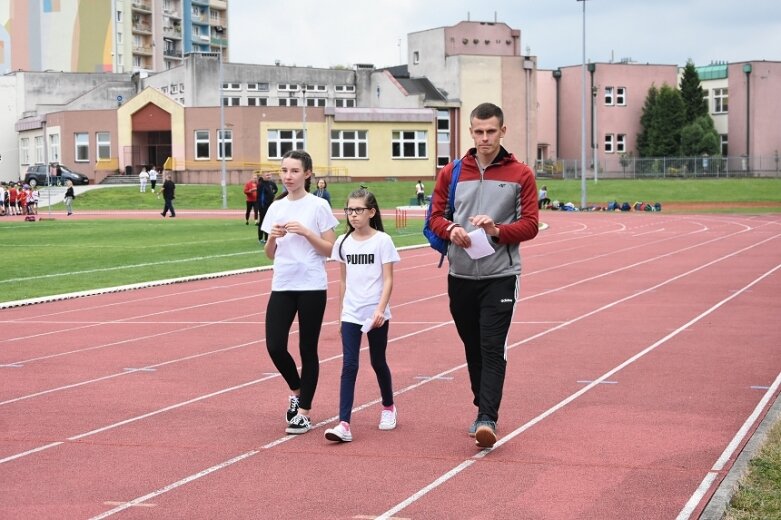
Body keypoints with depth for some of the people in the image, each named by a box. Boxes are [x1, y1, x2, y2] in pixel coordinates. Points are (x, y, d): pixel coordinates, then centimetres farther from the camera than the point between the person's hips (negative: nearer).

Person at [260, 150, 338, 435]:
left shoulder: (318, 206, -3)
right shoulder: (276, 207, 9)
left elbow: (330, 250, -4)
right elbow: (270, 254, 13)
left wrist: (305, 232, -16)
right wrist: (273, 237, -7)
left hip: (311, 288, -4)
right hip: (282, 286, 4)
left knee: (308, 350, 3)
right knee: (275, 346, -4)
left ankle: (303, 412, 12)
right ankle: (296, 391, 24)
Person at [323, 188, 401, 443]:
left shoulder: (382, 241, -6)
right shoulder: (343, 242, 5)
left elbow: (388, 280, -8)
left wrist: (380, 310, -19)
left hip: (375, 314, -2)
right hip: (351, 314, 2)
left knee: (378, 362, 13)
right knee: (349, 366, -7)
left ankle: (388, 407, 38)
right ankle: (344, 424, -13)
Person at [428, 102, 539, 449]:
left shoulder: (520, 175, 0)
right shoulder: (452, 173, 8)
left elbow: (530, 224, -3)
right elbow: (436, 216, 10)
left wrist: (497, 230, -21)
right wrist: (451, 230, -13)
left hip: (500, 276, -3)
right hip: (460, 275, 3)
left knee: (493, 350, -10)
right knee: (472, 348, 12)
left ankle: (488, 420, -12)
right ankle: (482, 409, 26)